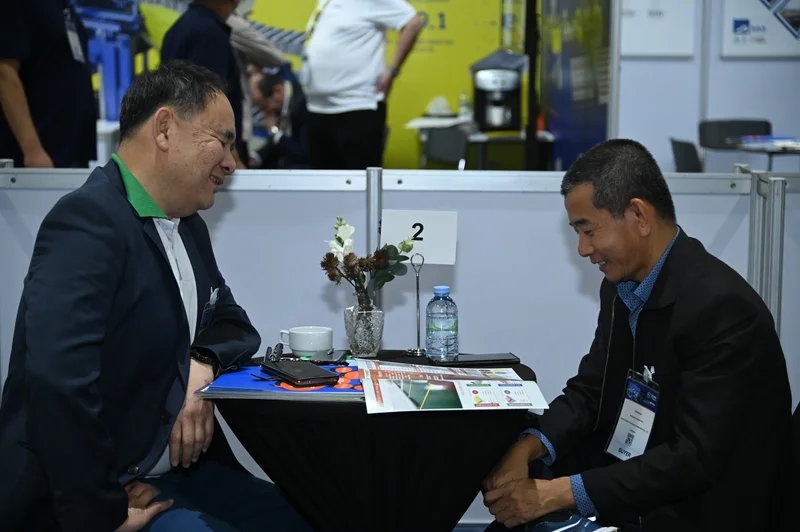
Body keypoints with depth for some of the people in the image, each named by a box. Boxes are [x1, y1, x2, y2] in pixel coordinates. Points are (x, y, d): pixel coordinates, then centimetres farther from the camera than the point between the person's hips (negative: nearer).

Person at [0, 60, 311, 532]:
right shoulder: (88, 222, -20)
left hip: (179, 471, 9)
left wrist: (205, 364, -4)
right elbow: (59, 382, -31)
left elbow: (232, 322, 19)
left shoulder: (188, 226, 9)